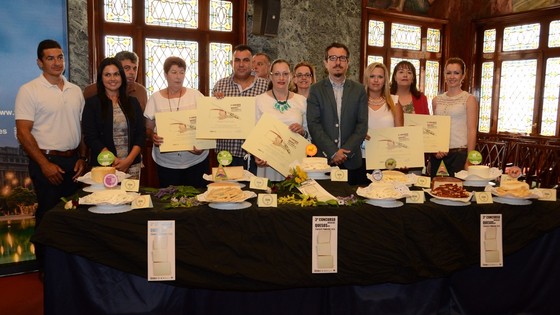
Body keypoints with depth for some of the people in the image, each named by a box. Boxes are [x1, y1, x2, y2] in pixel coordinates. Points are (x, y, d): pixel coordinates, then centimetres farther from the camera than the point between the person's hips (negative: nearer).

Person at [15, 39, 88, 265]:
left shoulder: (75, 90, 10)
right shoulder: (29, 90, -6)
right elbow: (23, 132, -11)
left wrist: (82, 158, 4)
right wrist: (45, 164, -15)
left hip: (74, 161, 5)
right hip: (47, 162, -5)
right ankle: (46, 268, 19)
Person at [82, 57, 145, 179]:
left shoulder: (133, 102, 10)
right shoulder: (92, 103, 2)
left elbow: (141, 134, 4)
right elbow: (91, 138, -5)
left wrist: (128, 160, -9)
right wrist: (114, 161, -14)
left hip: (132, 165, 2)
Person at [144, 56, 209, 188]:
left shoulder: (196, 95, 1)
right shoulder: (155, 98, 3)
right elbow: (148, 129, 8)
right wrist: (153, 137, -15)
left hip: (196, 159, 0)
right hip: (166, 163, 0)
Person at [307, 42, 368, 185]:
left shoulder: (359, 90, 7)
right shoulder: (316, 89, 2)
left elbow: (362, 124, 1)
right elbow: (313, 124, -5)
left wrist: (346, 150, -10)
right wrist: (332, 152, -13)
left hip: (351, 160, 1)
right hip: (322, 158, -1)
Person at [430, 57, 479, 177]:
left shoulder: (469, 99, -1)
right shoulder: (436, 100, 11)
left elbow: (472, 131, -5)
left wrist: (469, 160, -10)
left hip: (459, 153, -4)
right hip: (438, 153, 4)